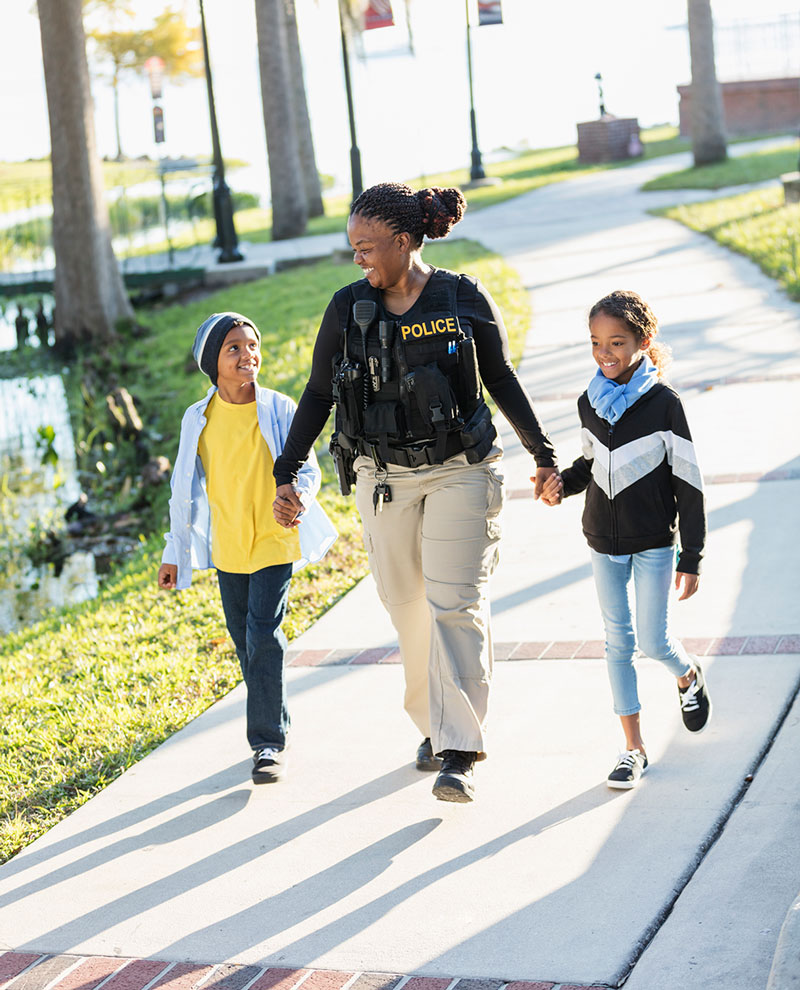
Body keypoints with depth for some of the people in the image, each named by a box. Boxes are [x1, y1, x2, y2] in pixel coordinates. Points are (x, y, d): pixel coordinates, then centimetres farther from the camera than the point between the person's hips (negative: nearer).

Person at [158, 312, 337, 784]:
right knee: (246, 640, 11)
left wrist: (298, 497, -26)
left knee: (264, 636, -11)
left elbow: (307, 470, -3)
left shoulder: (280, 409, -8)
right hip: (226, 548, 3)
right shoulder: (198, 418, -2)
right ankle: (275, 725, 29)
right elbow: (185, 490, 6)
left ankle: (270, 742, -2)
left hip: (274, 542, -3)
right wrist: (175, 553, 7)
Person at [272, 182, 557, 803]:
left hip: (459, 472, -2)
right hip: (382, 477, 3)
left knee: (455, 604, -10)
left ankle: (459, 753, -9)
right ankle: (433, 725, 27)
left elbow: (502, 381, 6)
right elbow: (318, 395, 7)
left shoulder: (464, 299, -5)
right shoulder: (347, 309, 0)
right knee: (407, 606, 8)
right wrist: (287, 473, 3)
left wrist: (544, 455, 8)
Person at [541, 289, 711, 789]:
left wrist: (691, 559, -10)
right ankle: (634, 747, 15)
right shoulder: (590, 403, 1)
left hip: (653, 543, -4)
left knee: (654, 640, -2)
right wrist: (564, 483, -5)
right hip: (604, 541, 5)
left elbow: (690, 485, -10)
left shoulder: (664, 404, -14)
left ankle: (689, 676, 34)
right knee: (618, 640, 7)